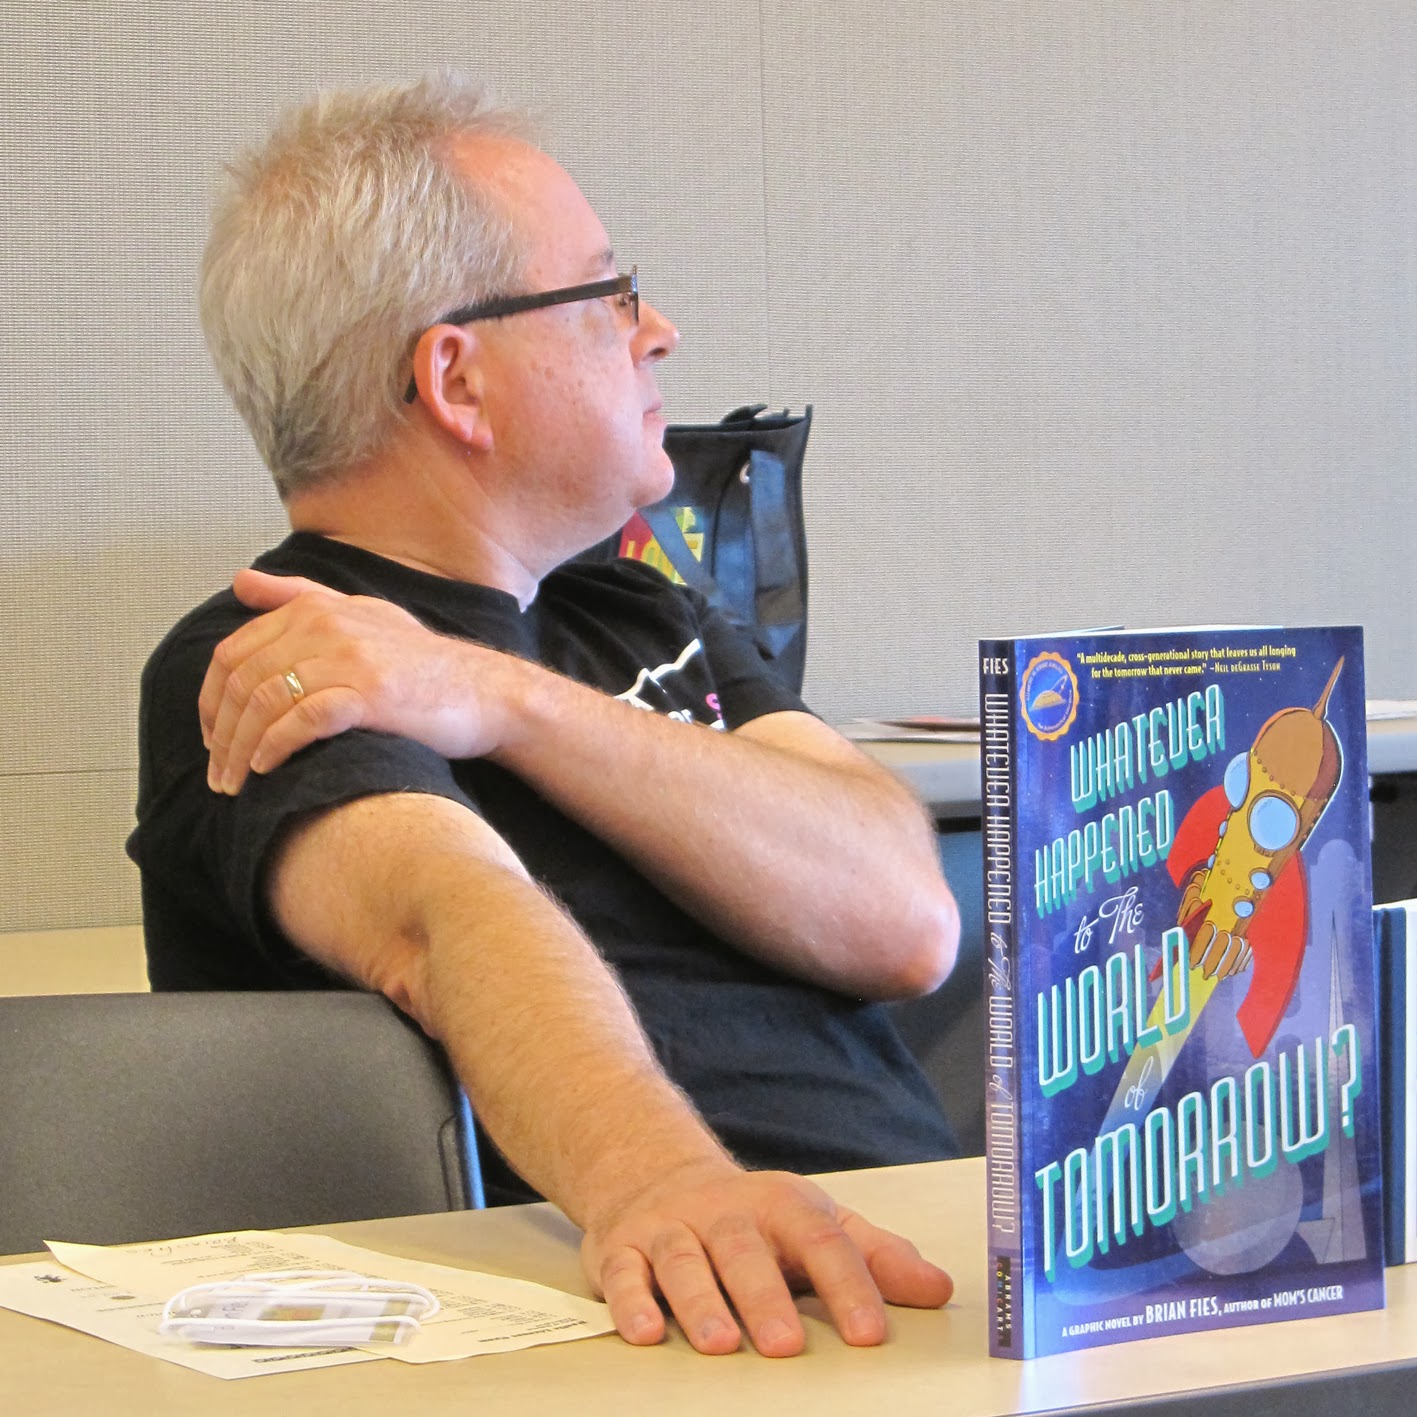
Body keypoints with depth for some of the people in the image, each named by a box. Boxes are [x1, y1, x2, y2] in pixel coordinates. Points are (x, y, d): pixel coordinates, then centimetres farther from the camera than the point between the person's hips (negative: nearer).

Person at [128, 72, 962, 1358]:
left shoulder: (649, 618, 20)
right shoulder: (253, 668, -1)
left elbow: (906, 920, 3)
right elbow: (448, 915, -22)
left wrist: (506, 704, -7)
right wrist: (655, 1180, -41)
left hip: (930, 1252, 6)